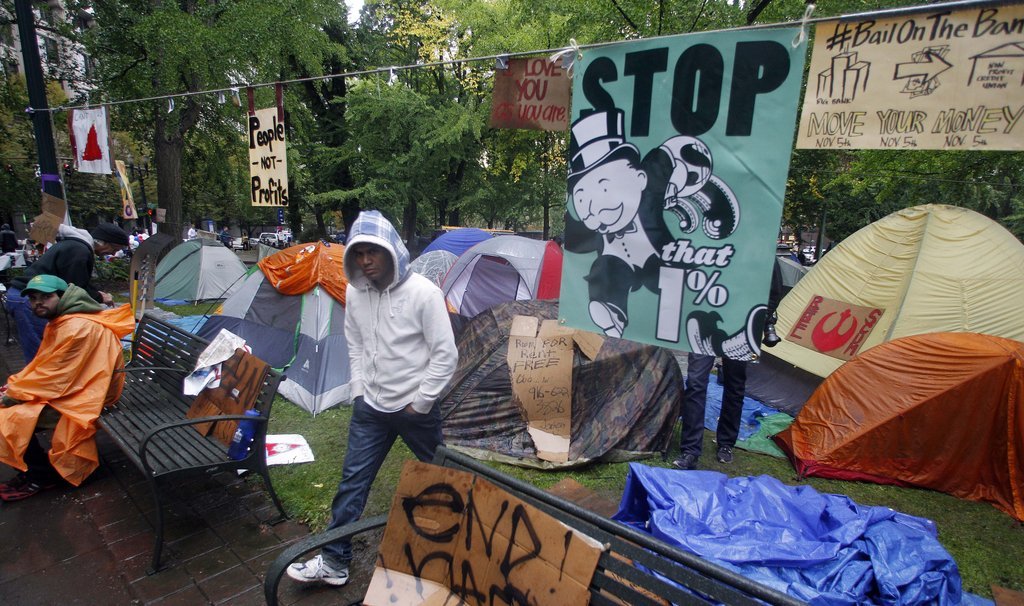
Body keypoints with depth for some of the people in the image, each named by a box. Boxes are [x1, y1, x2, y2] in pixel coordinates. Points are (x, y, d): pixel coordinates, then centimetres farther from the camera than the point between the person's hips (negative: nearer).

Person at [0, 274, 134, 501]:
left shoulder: (77, 328, -25)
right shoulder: (60, 321, 8)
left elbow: (54, 378, -23)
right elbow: (41, 364, 16)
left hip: (81, 398, -11)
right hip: (65, 387, 11)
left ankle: (41, 474, 3)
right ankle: (34, 467, 15)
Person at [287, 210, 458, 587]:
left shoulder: (423, 292, -19)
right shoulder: (355, 293, -1)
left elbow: (445, 355, -16)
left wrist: (420, 403, -12)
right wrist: (359, 391, 7)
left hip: (415, 409, -4)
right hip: (370, 408, 5)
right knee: (352, 480, 7)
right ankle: (334, 561, 21)